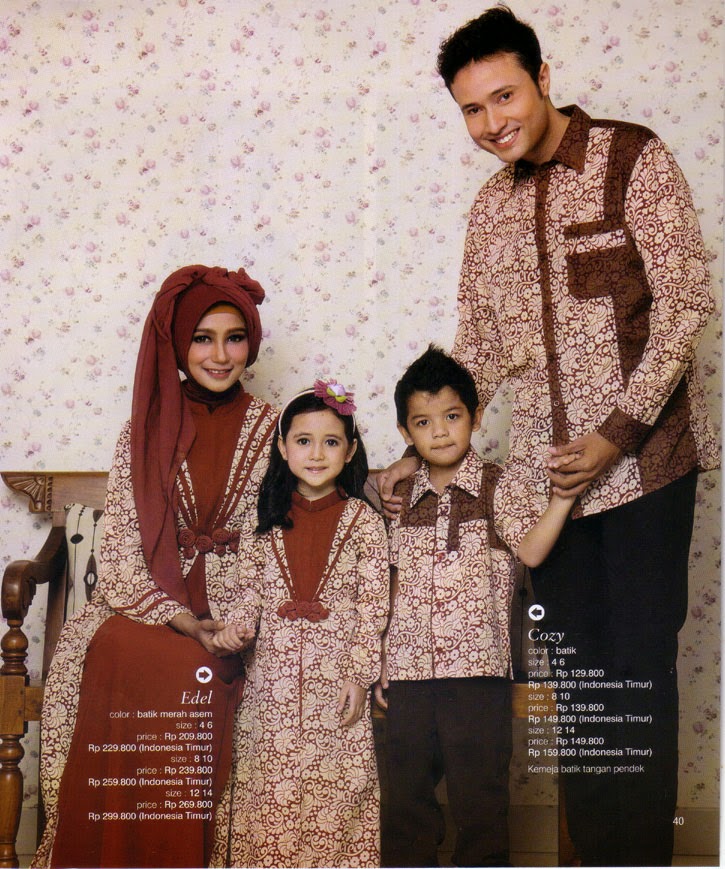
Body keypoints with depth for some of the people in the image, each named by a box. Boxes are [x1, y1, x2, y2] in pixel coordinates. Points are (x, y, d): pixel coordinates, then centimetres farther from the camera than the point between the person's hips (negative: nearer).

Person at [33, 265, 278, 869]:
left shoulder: (270, 429, 6)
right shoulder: (145, 432, 9)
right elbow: (122, 538, 2)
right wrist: (176, 616, -14)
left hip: (235, 603, -1)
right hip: (150, 596, 2)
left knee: (190, 668, -33)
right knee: (108, 650, -30)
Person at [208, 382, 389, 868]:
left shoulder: (364, 523, -2)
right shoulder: (269, 519, 6)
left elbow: (374, 606, -3)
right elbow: (250, 588, 9)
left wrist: (359, 673, -9)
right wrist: (237, 628, -10)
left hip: (335, 676, -2)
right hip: (273, 677, 2)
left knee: (334, 788, 0)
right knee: (270, 790, 4)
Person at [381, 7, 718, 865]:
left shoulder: (633, 158, -4)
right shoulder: (491, 204, 12)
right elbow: (477, 351, 15)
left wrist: (618, 433, -15)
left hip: (640, 460, -4)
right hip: (546, 471, 5)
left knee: (638, 668, 0)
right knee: (575, 671, 8)